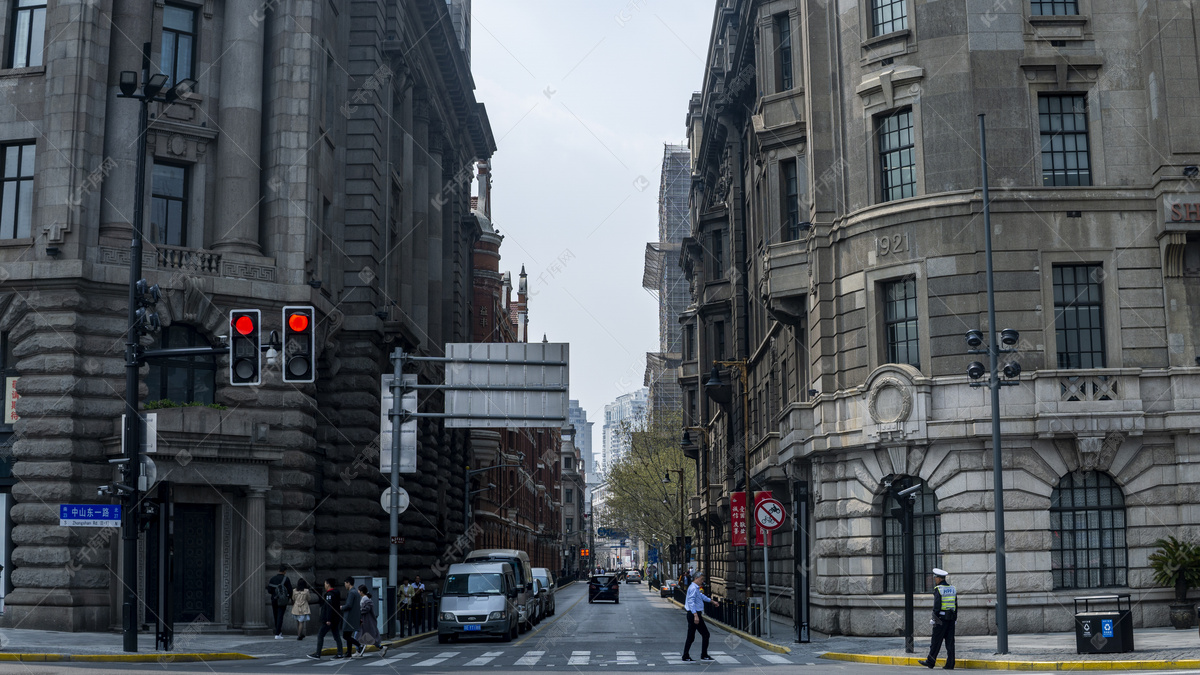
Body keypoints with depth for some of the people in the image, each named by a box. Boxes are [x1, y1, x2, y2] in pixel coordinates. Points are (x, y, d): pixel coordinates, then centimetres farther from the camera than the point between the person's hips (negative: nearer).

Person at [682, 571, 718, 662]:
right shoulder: (693, 588, -15)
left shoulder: (696, 588, 18)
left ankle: (686, 656, 9)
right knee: (705, 634, -2)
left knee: (691, 637, 9)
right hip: (695, 614, -10)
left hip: (692, 615, 10)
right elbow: (691, 602, -25)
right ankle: (704, 655, 2)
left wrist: (712, 601, 50)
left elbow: (702, 596, 37)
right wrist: (696, 615, -32)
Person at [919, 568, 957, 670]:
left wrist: (934, 619, -9)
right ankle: (950, 664, 3)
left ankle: (930, 662, 6)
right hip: (951, 619, 6)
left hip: (941, 618, -6)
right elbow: (956, 605, 12)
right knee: (950, 642, 6)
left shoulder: (938, 589, -10)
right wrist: (954, 619, 17)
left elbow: (937, 605, -14)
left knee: (936, 642, 0)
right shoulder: (953, 589, 10)